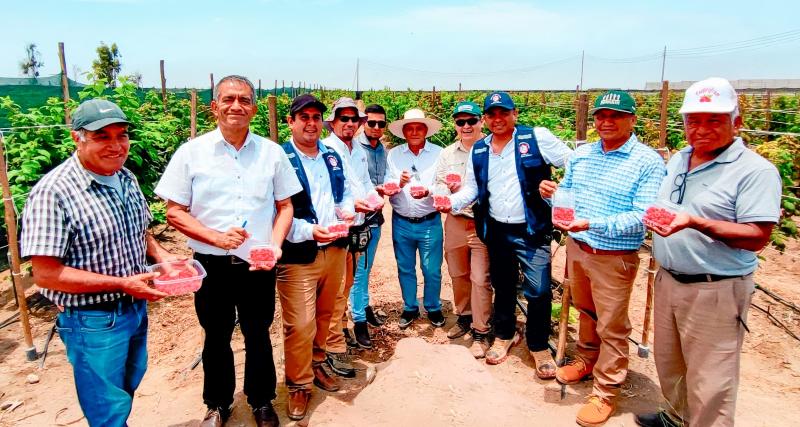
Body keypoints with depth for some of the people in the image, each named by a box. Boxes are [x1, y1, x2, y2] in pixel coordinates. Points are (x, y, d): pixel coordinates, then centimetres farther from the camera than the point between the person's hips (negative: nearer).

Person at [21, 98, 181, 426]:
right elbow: (46, 275, -23)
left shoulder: (126, 178, 1)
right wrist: (122, 284, -25)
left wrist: (161, 255, -4)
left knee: (128, 389, 27)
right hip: (94, 321, -7)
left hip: (136, 308, 7)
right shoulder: (53, 192, -22)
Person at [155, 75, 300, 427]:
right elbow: (174, 212, -3)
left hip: (259, 265, 1)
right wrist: (216, 237, -18)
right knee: (216, 338, 16)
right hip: (212, 265, -1)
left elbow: (285, 205, 7)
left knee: (258, 336, 15)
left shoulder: (272, 153, 0)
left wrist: (275, 244, -10)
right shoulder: (191, 153, -4)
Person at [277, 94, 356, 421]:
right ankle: (299, 384, 18)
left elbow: (345, 193, 20)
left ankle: (316, 363, 40)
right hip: (297, 255, -6)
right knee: (299, 325, -1)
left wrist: (346, 210, -1)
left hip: (335, 249, 7)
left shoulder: (333, 157, 11)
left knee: (324, 315, 20)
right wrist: (309, 230, -26)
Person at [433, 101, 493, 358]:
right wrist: (447, 188, -7)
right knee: (458, 275, 18)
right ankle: (464, 317, 38)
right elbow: (438, 185, 15)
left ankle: (480, 333, 10)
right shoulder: (447, 153, 11)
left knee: (480, 279, -2)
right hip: (455, 221, 6)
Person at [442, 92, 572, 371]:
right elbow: (471, 188, 11)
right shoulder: (478, 151, 8)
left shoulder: (537, 138, -6)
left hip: (532, 230, -4)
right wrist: (452, 202, -7)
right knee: (503, 287, 18)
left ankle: (539, 346, 17)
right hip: (496, 231, 4)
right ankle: (505, 335, 38)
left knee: (538, 291, -4)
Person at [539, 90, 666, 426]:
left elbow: (643, 216, -21)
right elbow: (566, 194, 12)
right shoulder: (580, 154, 4)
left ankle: (606, 392, 22)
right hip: (576, 248, 6)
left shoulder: (648, 162, -14)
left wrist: (592, 224, -31)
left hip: (614, 258, -5)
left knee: (611, 326, 7)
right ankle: (586, 360, 46)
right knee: (586, 311, 24)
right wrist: (552, 193, -12)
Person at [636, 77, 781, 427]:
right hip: (668, 280, 8)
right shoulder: (677, 160, 9)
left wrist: (695, 222, -33)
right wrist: (655, 216, 2)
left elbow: (757, 237, -22)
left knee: (708, 382, 5)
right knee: (668, 363, 24)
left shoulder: (755, 171, -15)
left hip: (715, 290, -8)